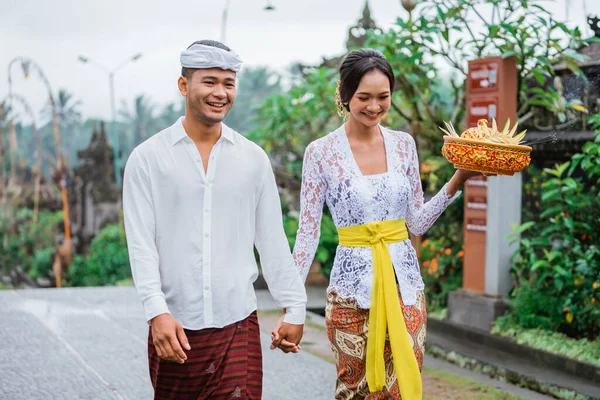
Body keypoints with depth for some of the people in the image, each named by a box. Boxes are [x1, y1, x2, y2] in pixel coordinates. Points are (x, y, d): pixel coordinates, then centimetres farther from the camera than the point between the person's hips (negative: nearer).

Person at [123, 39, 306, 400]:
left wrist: (294, 307, 10)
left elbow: (273, 241, 11)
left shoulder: (254, 159, 7)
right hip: (174, 327, -1)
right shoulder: (147, 158, 0)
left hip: (238, 325, 1)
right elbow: (141, 243, -5)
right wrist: (157, 312, -15)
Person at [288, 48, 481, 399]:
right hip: (351, 288, -3)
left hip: (404, 282, 3)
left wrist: (457, 182, -3)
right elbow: (308, 232, -2)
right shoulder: (322, 152, -5)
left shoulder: (403, 144, 5)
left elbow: (417, 223, 9)